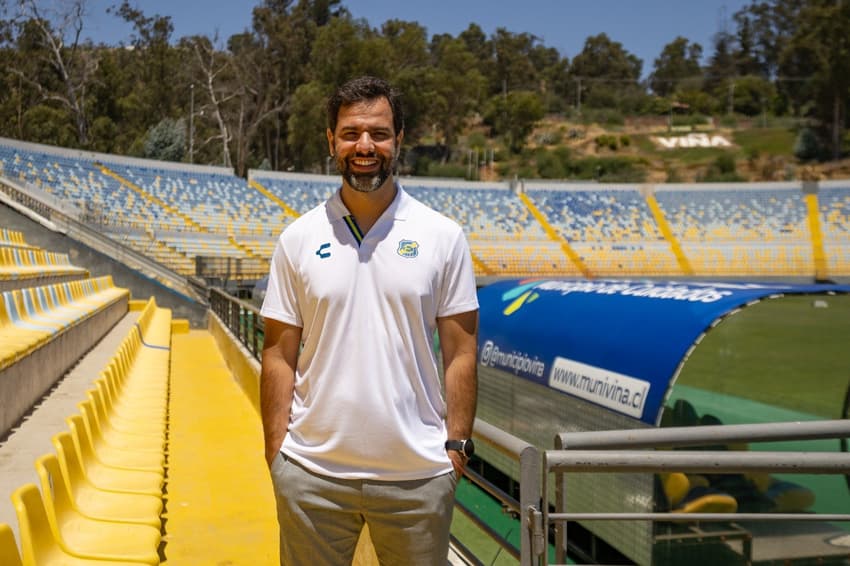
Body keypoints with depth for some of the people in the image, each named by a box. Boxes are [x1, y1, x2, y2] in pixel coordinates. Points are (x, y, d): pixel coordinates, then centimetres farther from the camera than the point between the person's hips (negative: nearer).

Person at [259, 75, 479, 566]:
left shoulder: (443, 236, -1)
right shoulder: (298, 239, 1)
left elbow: (460, 351, 0)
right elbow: (280, 355, 2)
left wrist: (457, 443, -4)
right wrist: (276, 452, -2)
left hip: (418, 472, 0)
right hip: (313, 471, 1)